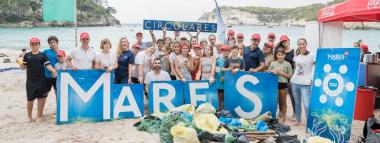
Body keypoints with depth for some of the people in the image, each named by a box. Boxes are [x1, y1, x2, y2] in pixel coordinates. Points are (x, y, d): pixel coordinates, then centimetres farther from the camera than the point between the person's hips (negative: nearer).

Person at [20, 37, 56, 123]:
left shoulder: (42, 55, 4)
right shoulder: (27, 55, 8)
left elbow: (48, 65, -3)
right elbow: (23, 67, 9)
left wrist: (53, 70, -20)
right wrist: (20, 63, -11)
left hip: (41, 80, -1)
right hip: (30, 81, 1)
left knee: (41, 98, 3)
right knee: (30, 99, 6)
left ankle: (39, 116, 18)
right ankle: (29, 116, 23)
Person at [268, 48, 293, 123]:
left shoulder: (287, 64, 0)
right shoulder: (273, 63, 6)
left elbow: (290, 75, -2)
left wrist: (281, 73, -12)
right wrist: (273, 71, -9)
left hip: (283, 84, -1)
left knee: (283, 101, 8)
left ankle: (283, 117, 18)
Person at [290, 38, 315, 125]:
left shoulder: (311, 56, -4)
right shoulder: (296, 56, 11)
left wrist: (313, 79, -12)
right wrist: (292, 78, 14)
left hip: (305, 84, -5)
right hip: (295, 82, 5)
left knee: (307, 105, -12)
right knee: (297, 103, 13)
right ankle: (298, 120, 25)